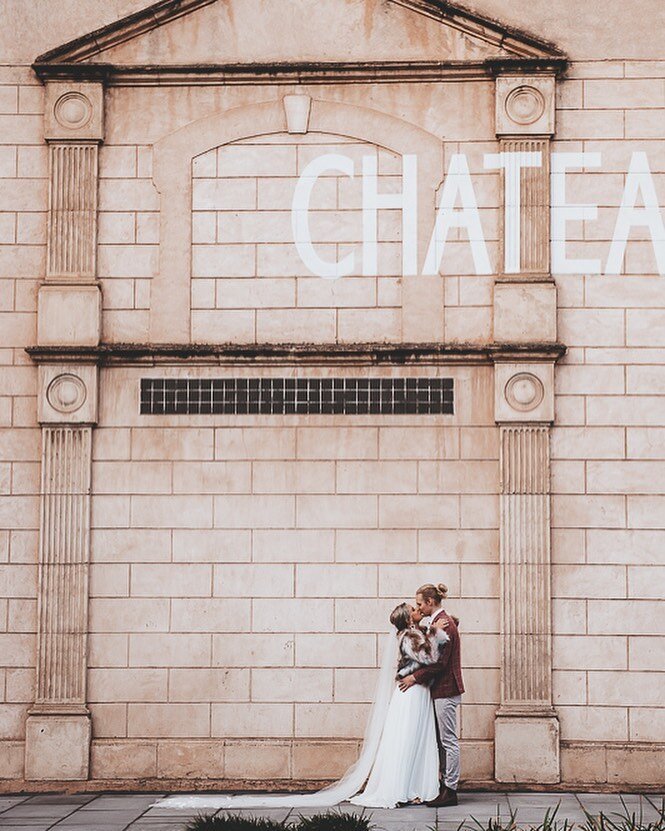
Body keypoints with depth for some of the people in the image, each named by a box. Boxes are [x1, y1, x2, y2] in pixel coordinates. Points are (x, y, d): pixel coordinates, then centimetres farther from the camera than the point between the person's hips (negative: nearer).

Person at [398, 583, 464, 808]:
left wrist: (415, 677, -14)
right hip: (441, 690, 10)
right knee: (442, 740, 12)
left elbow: (439, 662, -20)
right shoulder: (439, 621, 14)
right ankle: (446, 785, 16)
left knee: (448, 740, -5)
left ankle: (450, 790, -2)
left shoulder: (445, 624, -16)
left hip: (445, 690, -10)